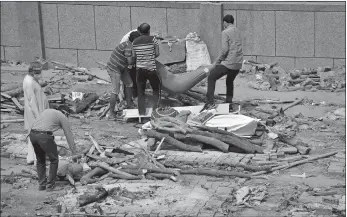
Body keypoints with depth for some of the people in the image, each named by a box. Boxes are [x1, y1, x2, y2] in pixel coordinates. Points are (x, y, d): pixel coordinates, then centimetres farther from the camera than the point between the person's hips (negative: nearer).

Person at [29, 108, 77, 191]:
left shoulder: (47, 111, 33)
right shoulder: (63, 117, 15)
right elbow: (69, 136, 14)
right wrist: (74, 154, 18)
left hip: (32, 134, 6)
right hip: (44, 136, -6)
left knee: (40, 160, 24)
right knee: (54, 160, 13)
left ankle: (41, 184, 25)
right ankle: (50, 185, 14)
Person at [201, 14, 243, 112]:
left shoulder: (225, 32, -7)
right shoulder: (238, 32, 15)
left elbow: (224, 50, -15)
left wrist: (217, 62, -5)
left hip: (228, 63, -7)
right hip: (238, 63, 7)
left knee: (211, 78, 4)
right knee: (230, 82, 26)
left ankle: (210, 101, -7)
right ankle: (229, 104, 24)